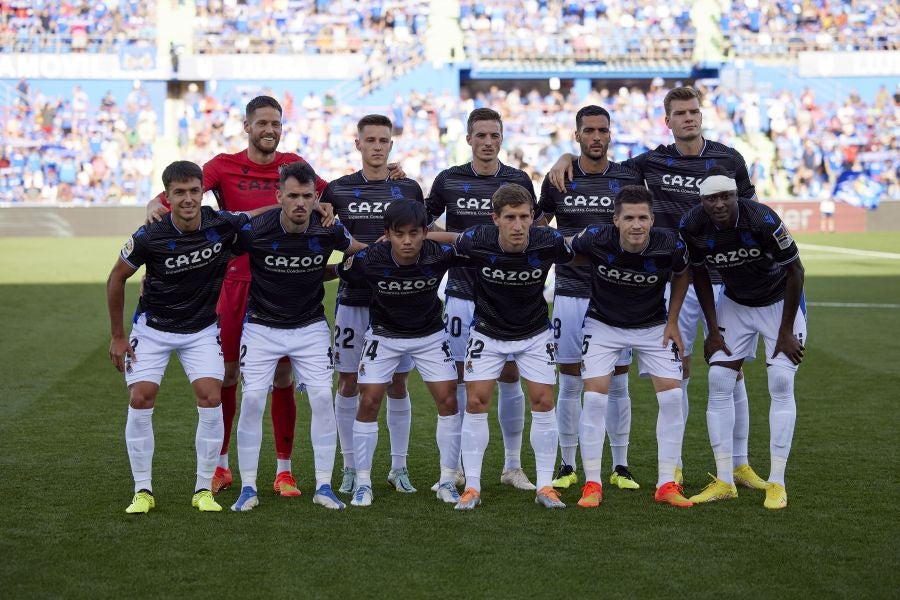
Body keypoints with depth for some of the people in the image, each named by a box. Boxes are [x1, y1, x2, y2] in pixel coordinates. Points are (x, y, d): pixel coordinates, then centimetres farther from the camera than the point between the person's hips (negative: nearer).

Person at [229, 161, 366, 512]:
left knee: (322, 398, -9)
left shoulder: (328, 230, -14)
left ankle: (323, 487, 3)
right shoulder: (254, 231, -20)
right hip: (262, 326, -1)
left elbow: (362, 250, 9)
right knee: (252, 400, -9)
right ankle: (248, 488, 4)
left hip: (310, 327, 1)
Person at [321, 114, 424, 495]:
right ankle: (351, 468, 13)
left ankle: (399, 467, 15)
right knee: (348, 381, 2)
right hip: (353, 297, 0)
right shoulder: (338, 189, 4)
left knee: (397, 383, 4)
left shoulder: (409, 189, 6)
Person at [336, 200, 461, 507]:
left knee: (448, 400, -6)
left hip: (430, 335, 1)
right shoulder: (369, 260, -29)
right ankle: (363, 484, 7)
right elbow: (337, 273, -9)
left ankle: (448, 482, 9)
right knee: (369, 402, -7)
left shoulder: (440, 254, -26)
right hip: (384, 335, -1)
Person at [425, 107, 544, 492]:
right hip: (462, 296, 0)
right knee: (458, 379, 1)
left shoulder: (519, 181, 4)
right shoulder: (448, 180, 2)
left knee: (510, 378, 3)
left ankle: (513, 466, 15)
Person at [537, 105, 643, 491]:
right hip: (570, 293, 0)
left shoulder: (629, 179, 3)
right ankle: (567, 466, 14)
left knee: (617, 383, 4)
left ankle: (621, 467, 14)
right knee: (570, 383, 4)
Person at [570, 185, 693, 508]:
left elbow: (682, 275, 0)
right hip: (603, 324, -1)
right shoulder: (595, 239, -26)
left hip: (653, 326, 1)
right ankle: (592, 484, 0)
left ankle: (667, 484, 3)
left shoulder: (670, 245, -24)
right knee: (594, 397, -13)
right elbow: (567, 250, -2)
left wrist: (672, 321, 0)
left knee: (672, 395, -9)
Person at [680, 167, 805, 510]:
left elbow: (795, 270, -19)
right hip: (734, 304, 4)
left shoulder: (762, 220, -32)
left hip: (780, 303, -4)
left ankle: (776, 483, -4)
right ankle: (724, 482, 1)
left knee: (781, 384, -12)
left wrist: (786, 332, -15)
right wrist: (713, 330, -4)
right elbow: (700, 275, -1)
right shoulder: (693, 226, -20)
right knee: (719, 382, -6)